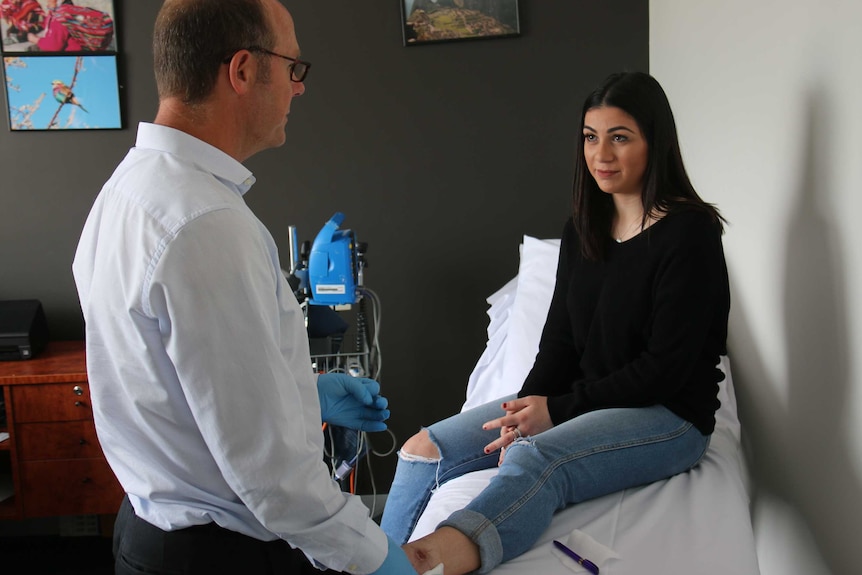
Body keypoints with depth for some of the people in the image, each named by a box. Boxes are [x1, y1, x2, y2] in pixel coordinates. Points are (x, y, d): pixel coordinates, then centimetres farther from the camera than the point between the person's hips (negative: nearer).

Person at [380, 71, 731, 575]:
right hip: (581, 400, 8)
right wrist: (526, 409, -10)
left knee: (532, 462, -38)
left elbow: (666, 368, -16)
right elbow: (559, 340, 9)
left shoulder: (690, 232, -11)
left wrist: (557, 410, -17)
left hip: (668, 416, -7)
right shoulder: (582, 230, 11)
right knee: (424, 449, -6)